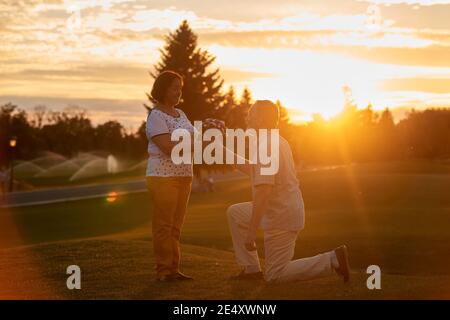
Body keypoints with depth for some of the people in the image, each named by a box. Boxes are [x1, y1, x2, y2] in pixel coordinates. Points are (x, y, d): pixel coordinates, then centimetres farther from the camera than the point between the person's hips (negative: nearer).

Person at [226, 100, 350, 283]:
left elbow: (263, 191, -27)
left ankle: (333, 260, -8)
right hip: (285, 209, 10)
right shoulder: (279, 142, 10)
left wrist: (252, 230, -27)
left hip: (281, 217, -10)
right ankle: (251, 269, 16)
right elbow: (258, 173, 22)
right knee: (235, 213, 18)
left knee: (274, 276, -1)